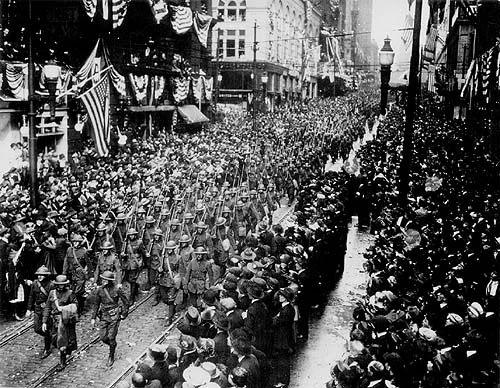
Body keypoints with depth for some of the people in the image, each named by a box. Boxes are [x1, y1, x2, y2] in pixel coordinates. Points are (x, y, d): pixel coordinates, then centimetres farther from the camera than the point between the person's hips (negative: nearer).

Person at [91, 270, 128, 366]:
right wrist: (93, 318, 7)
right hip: (104, 316, 4)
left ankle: (111, 357, 17)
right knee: (103, 337, 2)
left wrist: (124, 314, 0)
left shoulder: (117, 290, -11)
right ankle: (113, 346, 34)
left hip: (114, 316, -4)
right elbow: (96, 304, 8)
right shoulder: (100, 290, -1)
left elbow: (125, 302, 0)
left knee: (111, 337, -1)